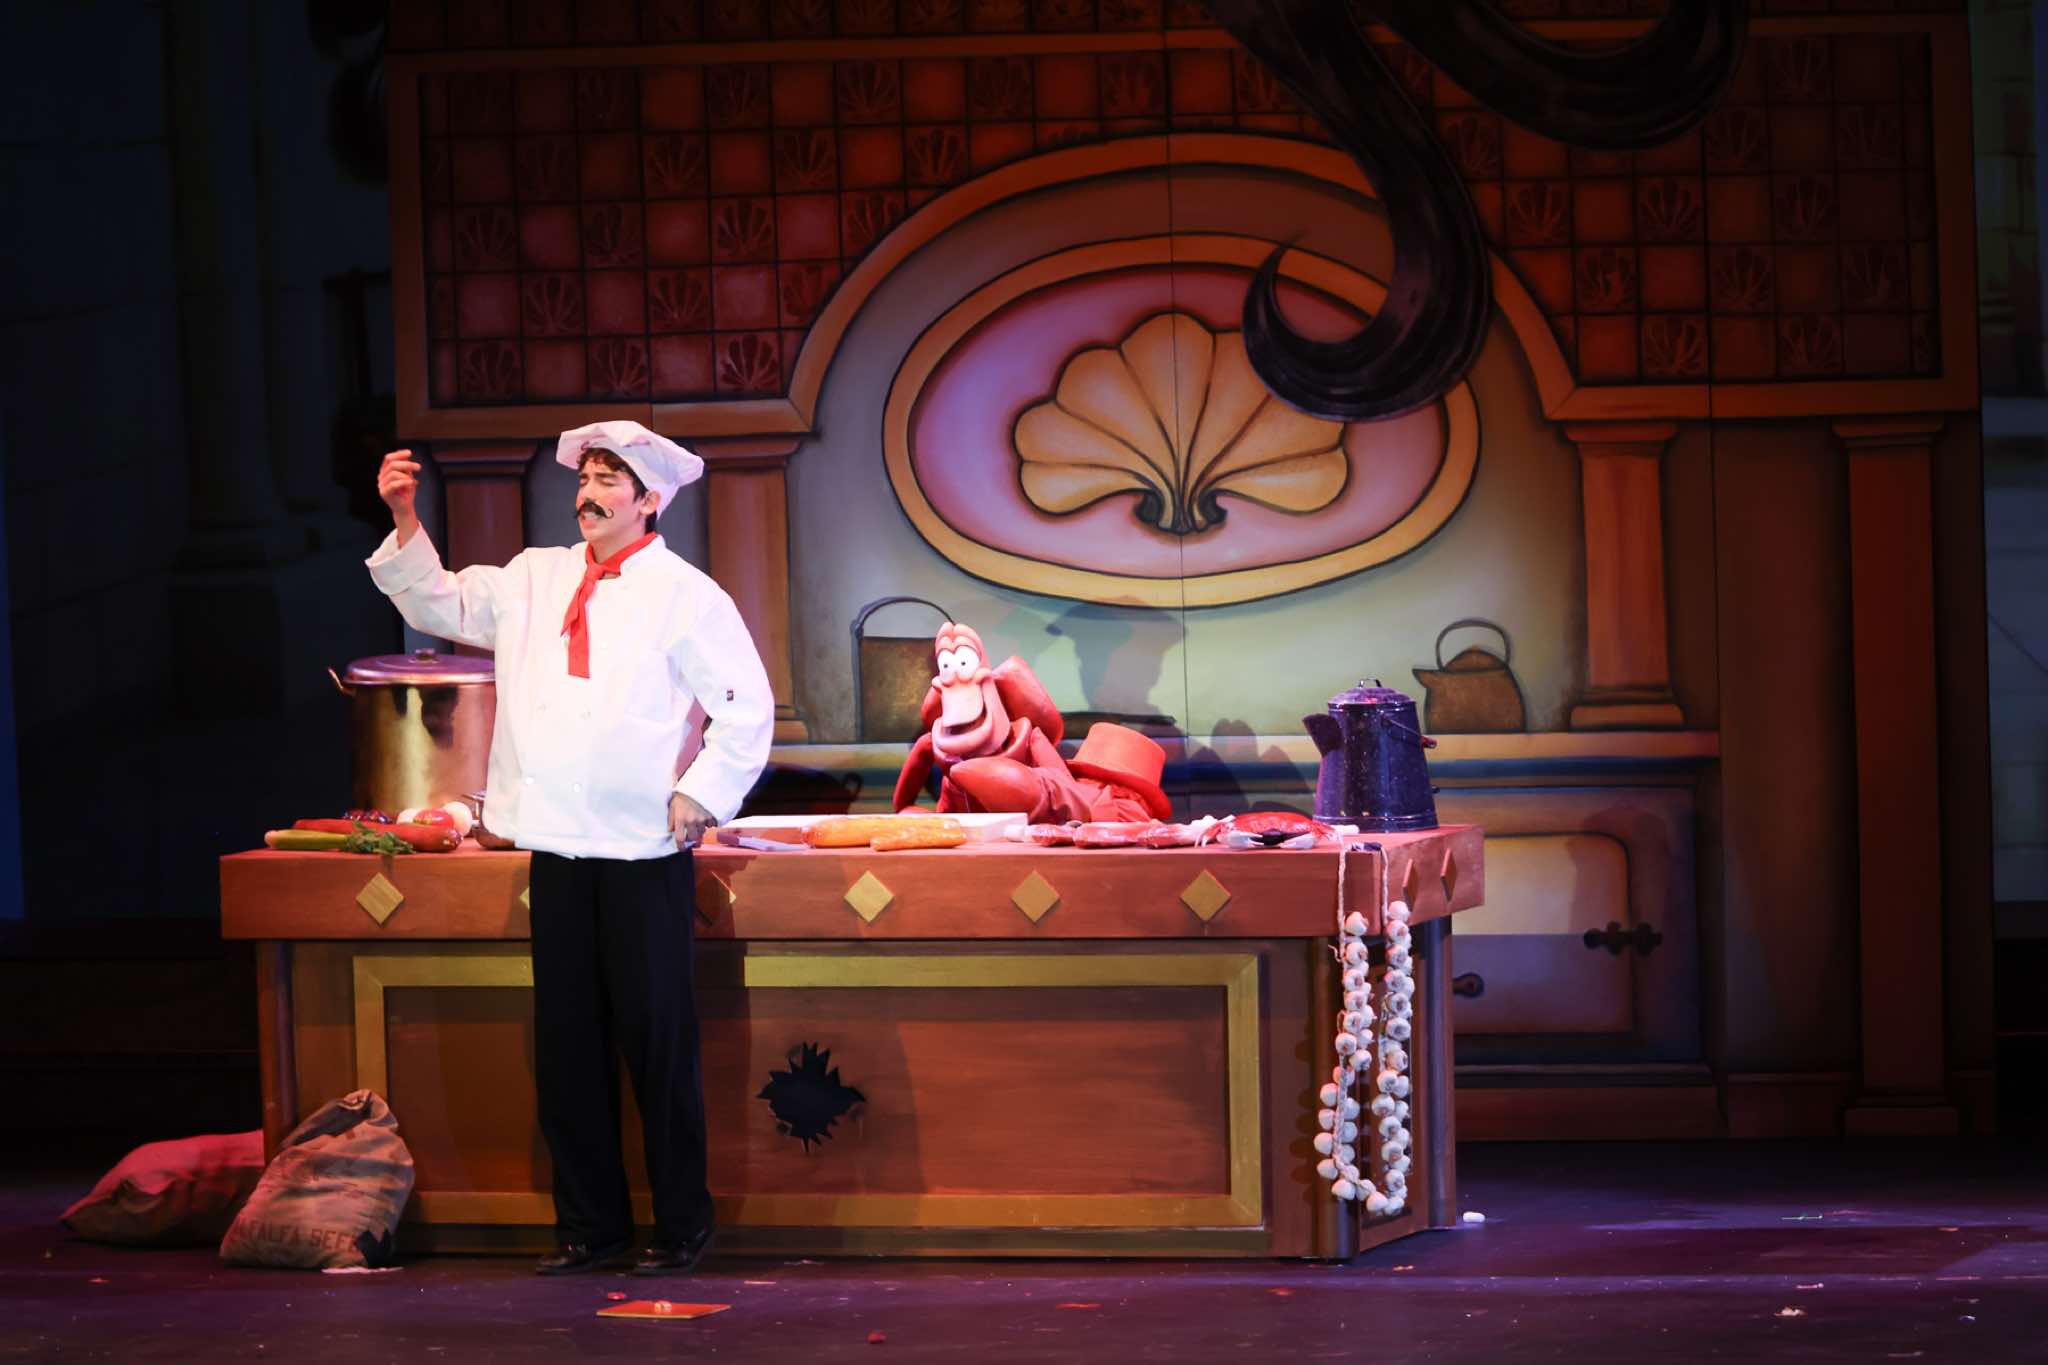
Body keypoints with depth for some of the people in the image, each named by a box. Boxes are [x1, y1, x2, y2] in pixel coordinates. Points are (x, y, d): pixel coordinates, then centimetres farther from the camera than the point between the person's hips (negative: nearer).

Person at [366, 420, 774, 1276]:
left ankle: (682, 1225, 6)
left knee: (657, 1042, -3)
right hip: (558, 847, 5)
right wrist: (405, 523, 7)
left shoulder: (686, 595, -3)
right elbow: (439, 605, 20)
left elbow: (748, 707, -3)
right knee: (566, 1044, 7)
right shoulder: (535, 579, 13)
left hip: (646, 850, -5)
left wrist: (701, 796, -9)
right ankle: (588, 1223, 15)